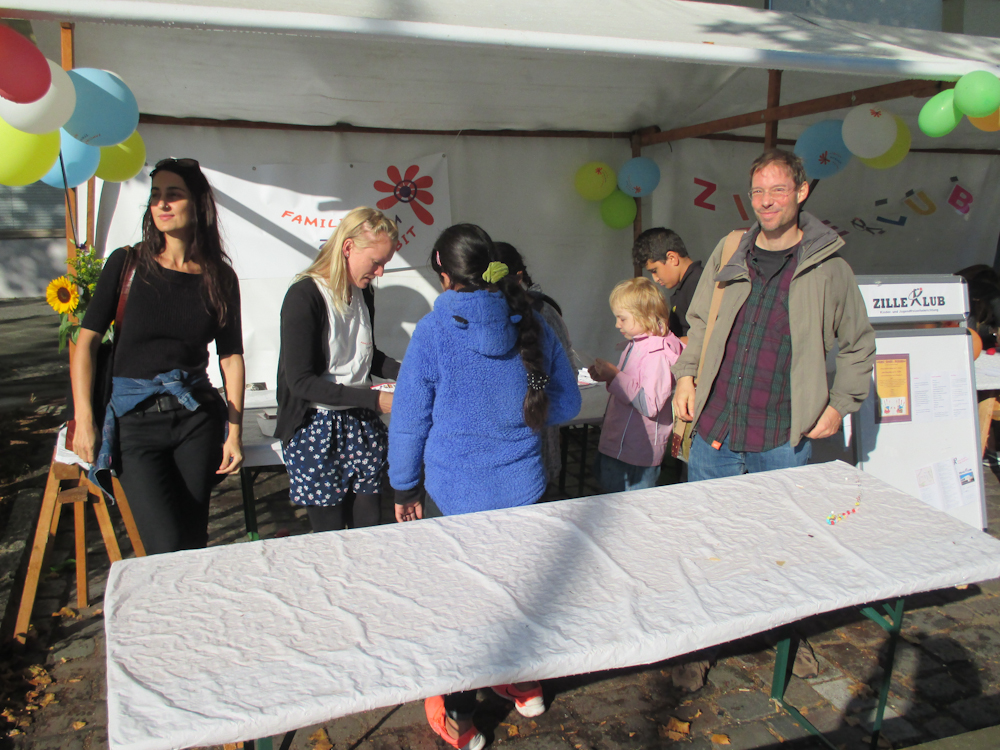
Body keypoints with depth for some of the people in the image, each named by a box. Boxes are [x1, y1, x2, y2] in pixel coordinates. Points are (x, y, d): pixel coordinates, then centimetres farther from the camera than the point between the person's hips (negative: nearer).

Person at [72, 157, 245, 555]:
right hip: (134, 417, -2)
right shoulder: (127, 263, -1)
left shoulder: (220, 277, 3)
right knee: (169, 550, -11)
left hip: (197, 414, 2)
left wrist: (234, 431, 0)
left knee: (194, 541, 8)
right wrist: (83, 419, -8)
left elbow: (231, 355, 5)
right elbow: (86, 341, -1)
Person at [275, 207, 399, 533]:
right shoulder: (304, 296, -15)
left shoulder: (363, 293, 8)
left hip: (362, 426, 7)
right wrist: (374, 399, -22)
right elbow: (301, 382, -19)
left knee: (369, 526, 7)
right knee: (330, 535, 2)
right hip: (316, 430, -6)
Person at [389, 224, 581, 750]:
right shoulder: (532, 326, -4)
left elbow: (408, 419, -8)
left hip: (453, 495, -4)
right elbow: (566, 403, 5)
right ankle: (523, 685, 42)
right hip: (523, 489, 4)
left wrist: (404, 488, 4)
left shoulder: (433, 331, -14)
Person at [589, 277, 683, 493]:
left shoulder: (658, 354, -21)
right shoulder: (636, 344, 9)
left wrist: (615, 376, -24)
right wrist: (608, 376, 4)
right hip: (615, 445, 10)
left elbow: (650, 404, -29)